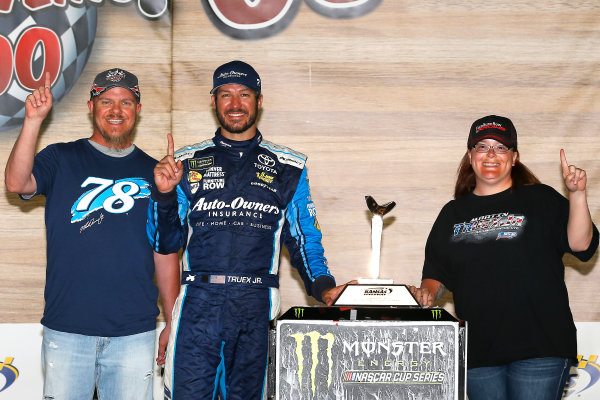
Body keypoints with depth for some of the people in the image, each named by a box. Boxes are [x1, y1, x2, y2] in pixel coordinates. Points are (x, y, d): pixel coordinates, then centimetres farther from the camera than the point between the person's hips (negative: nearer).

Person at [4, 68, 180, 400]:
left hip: (135, 332, 1)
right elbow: (16, 183, -14)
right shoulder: (61, 160, 7)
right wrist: (33, 120, -23)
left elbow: (166, 255, 12)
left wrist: (173, 325, 9)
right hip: (66, 330, -1)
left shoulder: (153, 173, 11)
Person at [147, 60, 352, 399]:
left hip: (257, 307, 0)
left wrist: (323, 286, -3)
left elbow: (304, 241, 14)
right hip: (199, 299, 0)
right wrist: (164, 194, -3)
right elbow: (165, 244, 13)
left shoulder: (288, 168, 13)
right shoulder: (188, 163, 13)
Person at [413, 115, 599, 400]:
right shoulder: (453, 213, 15)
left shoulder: (541, 200, 5)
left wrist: (577, 194, -19)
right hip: (477, 351, 3)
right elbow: (436, 275, 18)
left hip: (539, 347, -3)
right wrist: (428, 293, -2)